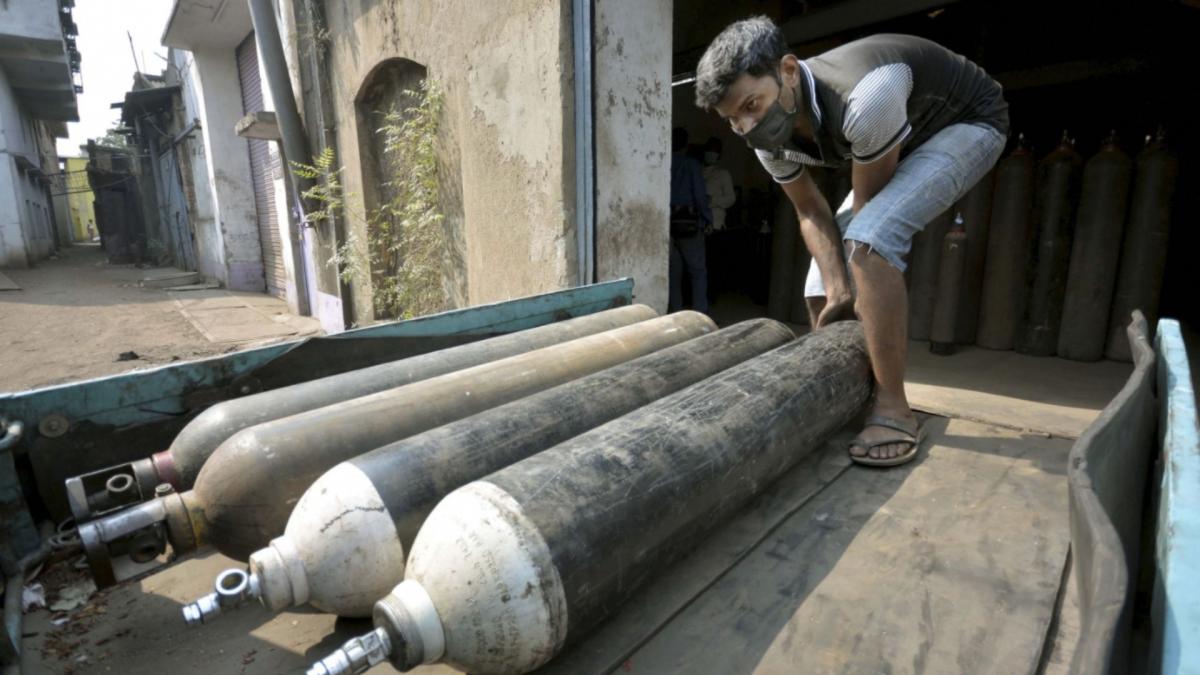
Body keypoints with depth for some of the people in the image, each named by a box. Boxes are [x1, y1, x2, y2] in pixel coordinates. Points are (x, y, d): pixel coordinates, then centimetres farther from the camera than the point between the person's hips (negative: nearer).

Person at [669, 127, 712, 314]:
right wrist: (707, 218, 2)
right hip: (688, 223, -3)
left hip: (667, 223, 3)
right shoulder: (692, 165, -3)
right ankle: (700, 314, 1)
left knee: (673, 271, 9)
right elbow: (700, 196, -8)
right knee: (698, 271, 5)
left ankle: (676, 314, 12)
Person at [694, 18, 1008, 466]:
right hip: (900, 140, 7)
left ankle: (892, 409, -25)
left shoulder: (865, 99, -39)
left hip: (970, 123, -7)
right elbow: (812, 212, -7)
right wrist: (836, 287, -20)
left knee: (869, 237, -33)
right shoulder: (770, 138, -16)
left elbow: (868, 208, -27)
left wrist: (855, 291, -15)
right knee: (824, 279, -1)